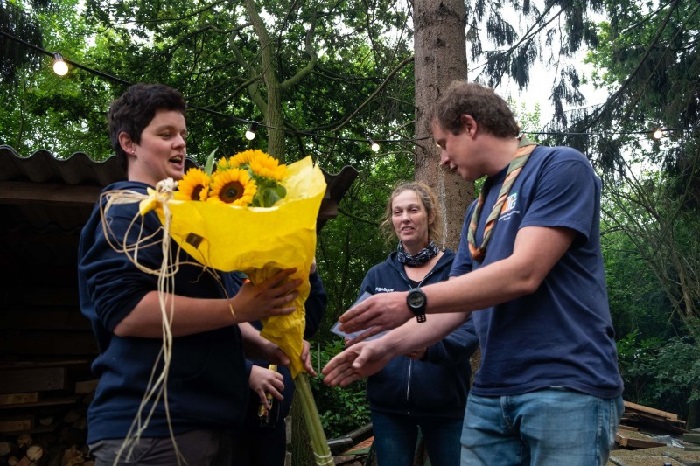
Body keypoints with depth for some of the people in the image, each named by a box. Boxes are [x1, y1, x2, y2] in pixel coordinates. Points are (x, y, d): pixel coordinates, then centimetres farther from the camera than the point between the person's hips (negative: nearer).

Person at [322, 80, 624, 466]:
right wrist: (385, 346, 6)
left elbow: (523, 274, -18)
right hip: (489, 394, 7)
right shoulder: (478, 209, 18)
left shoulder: (561, 168, -6)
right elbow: (457, 304, 17)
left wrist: (411, 301, -15)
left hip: (566, 386, -7)